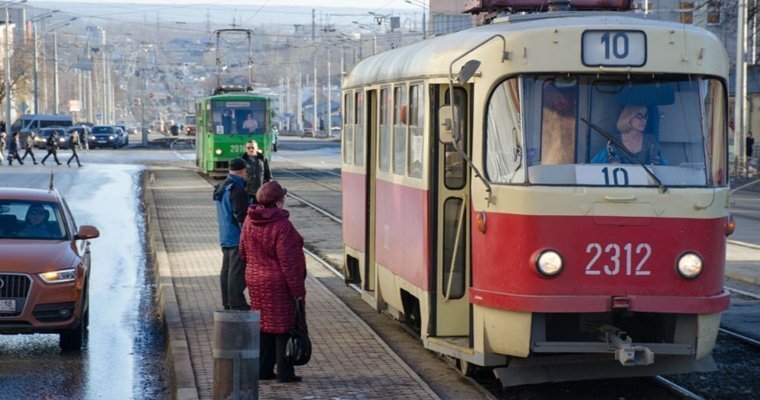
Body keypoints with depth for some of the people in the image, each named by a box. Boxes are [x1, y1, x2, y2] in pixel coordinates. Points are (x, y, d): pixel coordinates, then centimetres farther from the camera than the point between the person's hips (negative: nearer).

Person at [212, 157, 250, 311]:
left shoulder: (222, 187, 10)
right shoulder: (237, 191, -21)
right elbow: (242, 216, -21)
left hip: (225, 237, 10)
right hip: (238, 238, -10)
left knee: (227, 269, 14)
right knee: (237, 270, -5)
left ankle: (227, 303, 21)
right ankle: (237, 303, -3)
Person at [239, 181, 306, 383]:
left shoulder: (249, 222, 2)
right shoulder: (282, 226, -21)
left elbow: (243, 252, 13)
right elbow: (288, 262, -21)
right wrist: (298, 290, -15)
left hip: (256, 281, 7)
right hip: (279, 283, -7)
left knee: (264, 324, 15)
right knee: (283, 326, 2)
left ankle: (263, 369, 19)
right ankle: (284, 372, 5)